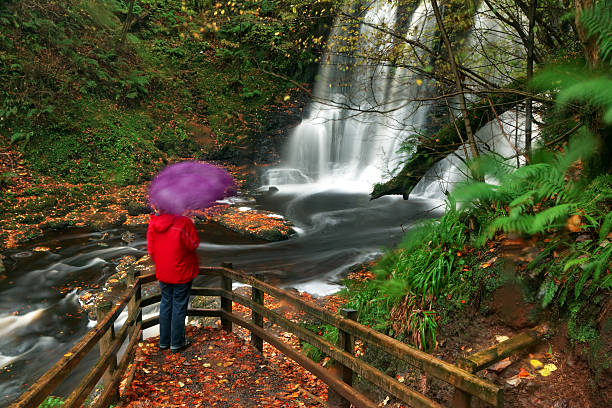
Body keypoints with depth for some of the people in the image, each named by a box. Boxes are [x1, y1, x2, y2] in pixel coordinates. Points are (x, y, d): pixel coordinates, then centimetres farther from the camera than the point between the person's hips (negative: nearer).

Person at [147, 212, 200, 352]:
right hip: (181, 272, -5)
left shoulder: (153, 222, -5)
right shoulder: (183, 222, -21)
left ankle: (164, 341, 28)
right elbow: (193, 244, -13)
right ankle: (177, 343, 18)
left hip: (162, 272, 5)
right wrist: (191, 226, 1)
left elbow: (151, 248, 4)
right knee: (179, 305, 7)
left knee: (165, 304, 18)